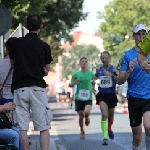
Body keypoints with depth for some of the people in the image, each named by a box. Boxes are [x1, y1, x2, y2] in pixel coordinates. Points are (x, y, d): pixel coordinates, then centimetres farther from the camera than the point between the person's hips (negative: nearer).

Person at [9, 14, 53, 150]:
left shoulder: (17, 43, 4)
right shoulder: (44, 46, 1)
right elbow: (47, 70, 9)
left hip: (20, 87, 1)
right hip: (38, 87, -1)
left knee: (22, 128, 2)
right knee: (44, 127, 1)